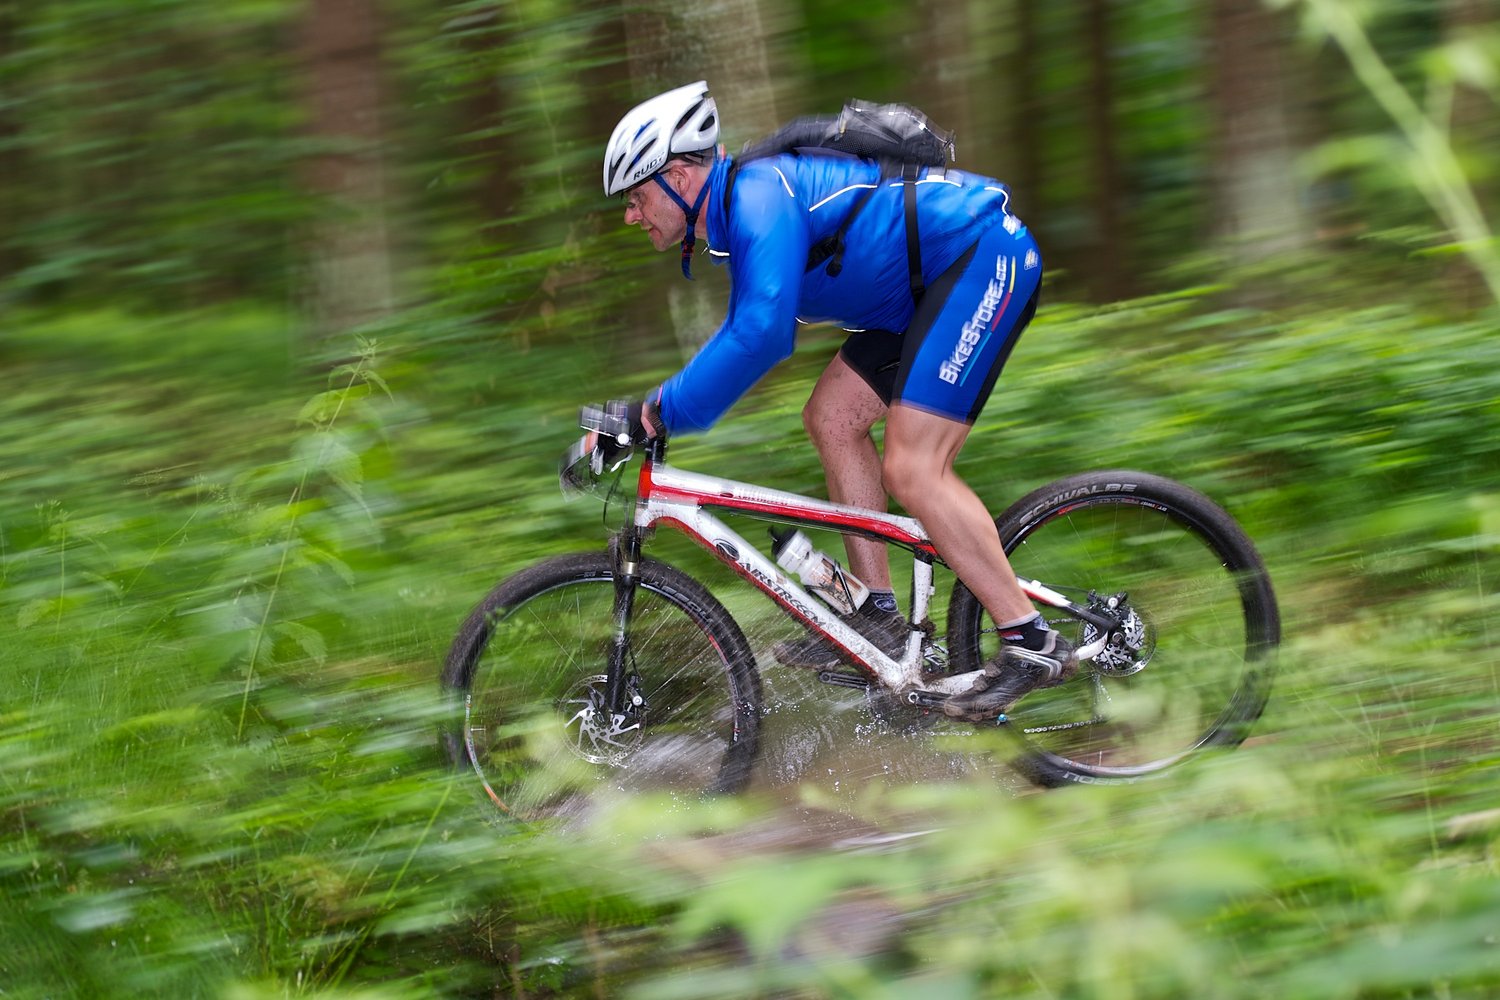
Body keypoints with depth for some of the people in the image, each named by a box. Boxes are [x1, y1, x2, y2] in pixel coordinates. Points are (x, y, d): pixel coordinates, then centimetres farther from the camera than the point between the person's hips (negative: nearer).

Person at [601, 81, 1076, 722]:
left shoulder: (758, 194, -19)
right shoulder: (739, 214, 14)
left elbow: (762, 333, -32)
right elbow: (747, 332, 28)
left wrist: (667, 410, -26)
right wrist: (639, 418, 23)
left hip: (985, 258, -11)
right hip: (932, 283, 11)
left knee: (911, 470, -16)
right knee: (832, 417, 10)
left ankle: (1032, 644, -12)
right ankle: (878, 616, 13)